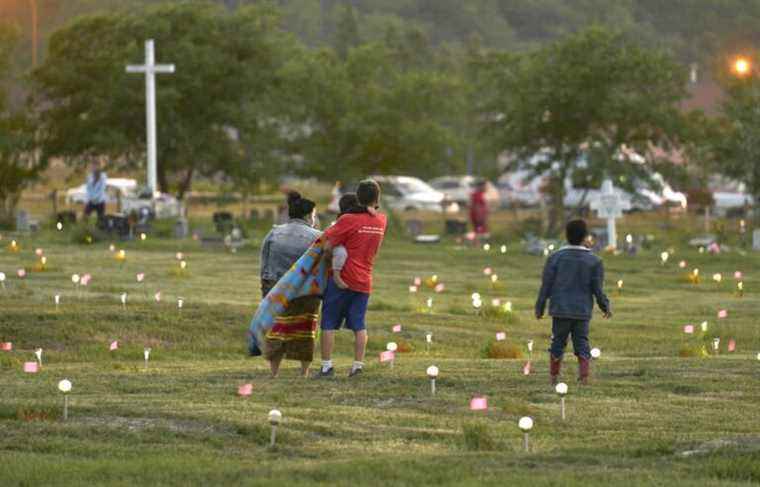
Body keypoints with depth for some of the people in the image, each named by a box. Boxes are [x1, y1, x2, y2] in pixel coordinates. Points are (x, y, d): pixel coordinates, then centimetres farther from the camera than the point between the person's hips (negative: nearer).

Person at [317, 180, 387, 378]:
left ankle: (327, 366, 0)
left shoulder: (348, 220, -12)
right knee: (359, 325, 8)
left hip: (342, 279, -4)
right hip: (364, 281, 4)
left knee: (329, 323, 3)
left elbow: (328, 246, -15)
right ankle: (358, 364, 2)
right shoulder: (381, 221, 4)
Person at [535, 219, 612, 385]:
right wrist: (606, 307, 13)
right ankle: (584, 377, -5)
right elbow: (598, 290, -3)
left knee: (558, 342, 11)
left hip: (560, 310, 0)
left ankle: (554, 377, 17)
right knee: (582, 344, 7)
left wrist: (539, 308, 8)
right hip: (582, 311, 0)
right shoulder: (594, 261, -3)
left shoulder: (555, 258, -4)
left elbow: (546, 286, -2)